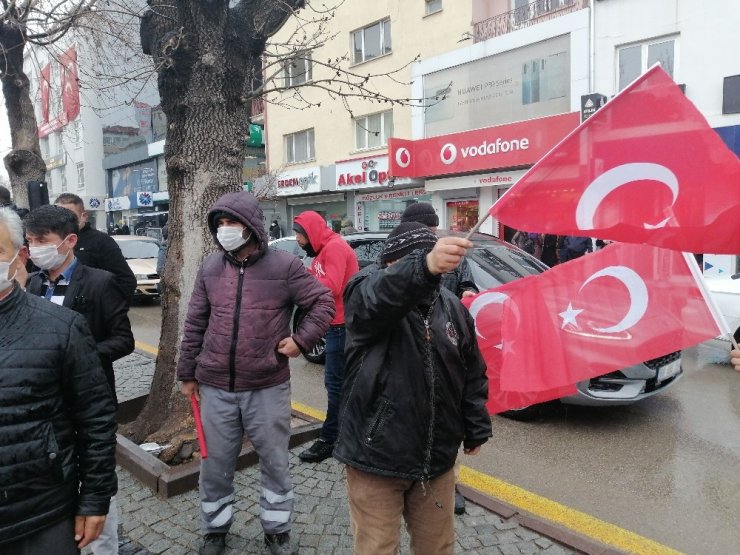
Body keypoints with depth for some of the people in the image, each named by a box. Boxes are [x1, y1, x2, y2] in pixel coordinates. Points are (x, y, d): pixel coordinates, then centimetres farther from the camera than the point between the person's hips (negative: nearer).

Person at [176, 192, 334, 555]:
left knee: (275, 462, 13)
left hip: (268, 388, -2)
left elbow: (323, 302, -2)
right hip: (215, 387, 3)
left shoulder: (284, 265, -7)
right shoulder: (210, 268, 4)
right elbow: (195, 324, 8)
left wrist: (301, 339, -11)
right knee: (215, 464, 16)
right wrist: (187, 373, 10)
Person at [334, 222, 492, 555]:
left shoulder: (452, 307, 4)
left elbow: (473, 374, 11)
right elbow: (379, 295, -38)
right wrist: (425, 266, -56)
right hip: (376, 455, -4)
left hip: (437, 457, 5)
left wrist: (477, 429, 11)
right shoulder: (366, 291, -12)